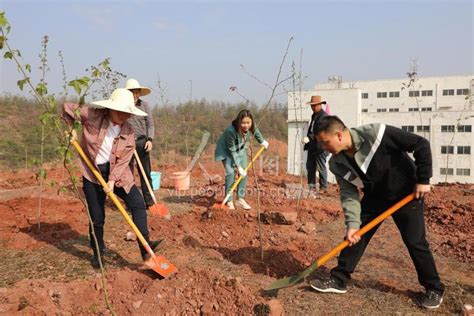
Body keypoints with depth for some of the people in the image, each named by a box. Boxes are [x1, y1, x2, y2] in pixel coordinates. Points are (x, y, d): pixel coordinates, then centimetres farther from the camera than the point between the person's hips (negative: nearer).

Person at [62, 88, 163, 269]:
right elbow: (67, 108, 2)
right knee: (97, 217, 5)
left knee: (138, 204, -14)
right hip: (92, 174, -1)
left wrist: (112, 180, -19)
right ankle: (98, 253, 28)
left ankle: (145, 247, -12)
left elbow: (124, 160, -10)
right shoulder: (92, 116, -13)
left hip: (117, 173, 2)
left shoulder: (128, 132, -8)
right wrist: (71, 129, 2)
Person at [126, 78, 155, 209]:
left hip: (142, 142, 1)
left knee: (146, 173, 7)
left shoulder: (145, 106, 5)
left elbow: (150, 125, 3)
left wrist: (150, 140, -9)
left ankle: (149, 202, 15)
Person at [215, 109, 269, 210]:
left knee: (244, 173, -1)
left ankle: (240, 199, 11)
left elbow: (256, 132, 3)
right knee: (230, 172, -17)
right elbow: (232, 151, -29)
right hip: (226, 150, -5)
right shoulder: (231, 131, -39)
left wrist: (262, 141, 19)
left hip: (240, 150, 5)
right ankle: (229, 201, -9)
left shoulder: (252, 127, -25)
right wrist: (238, 166, -26)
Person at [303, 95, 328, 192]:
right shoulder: (314, 115, 17)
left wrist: (309, 138, -35)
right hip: (312, 146, 9)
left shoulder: (324, 116, -13)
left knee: (321, 167, -1)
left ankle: (323, 187, 10)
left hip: (320, 146, -9)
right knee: (310, 166, 11)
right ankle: (311, 186, 19)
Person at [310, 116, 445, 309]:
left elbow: (421, 145, -23)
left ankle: (434, 289, 20)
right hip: (374, 197, 5)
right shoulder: (337, 164, -14)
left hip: (407, 193, -4)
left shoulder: (376, 134, -32)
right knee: (355, 236, 0)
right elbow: (349, 195, -10)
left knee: (415, 242, -1)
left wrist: (423, 180, -20)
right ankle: (339, 280, 12)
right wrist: (353, 224, -23)